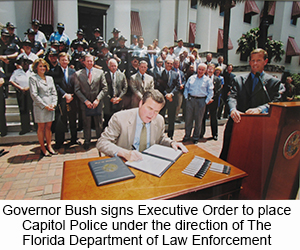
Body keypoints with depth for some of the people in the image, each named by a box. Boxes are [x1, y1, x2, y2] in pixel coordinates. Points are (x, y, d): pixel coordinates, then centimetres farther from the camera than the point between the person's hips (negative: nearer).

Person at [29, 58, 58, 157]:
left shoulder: (50, 78, 16)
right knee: (41, 127, 2)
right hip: (40, 106, -4)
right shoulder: (33, 78, 1)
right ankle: (42, 148, 12)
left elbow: (54, 92, 13)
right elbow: (34, 94, -7)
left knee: (49, 127, 8)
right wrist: (45, 105, -12)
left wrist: (53, 103, -3)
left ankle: (49, 146, 16)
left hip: (51, 106, 4)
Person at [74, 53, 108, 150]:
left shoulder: (100, 72, 5)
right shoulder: (78, 74, 3)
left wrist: (98, 99, -9)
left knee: (99, 124, 8)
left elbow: (104, 88, 1)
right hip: (85, 103, 0)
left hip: (97, 103, 0)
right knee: (86, 124, 9)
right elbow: (77, 90, 1)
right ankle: (87, 141, 26)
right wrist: (85, 101, -10)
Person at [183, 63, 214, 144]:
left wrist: (206, 101, -5)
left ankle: (196, 137, 19)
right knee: (188, 118, 4)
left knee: (198, 120, 5)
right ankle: (187, 136, 18)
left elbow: (210, 92, 3)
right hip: (190, 99, 2)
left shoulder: (207, 80, 4)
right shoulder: (191, 78, 10)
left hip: (201, 101, -1)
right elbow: (186, 88, 14)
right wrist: (186, 97, 3)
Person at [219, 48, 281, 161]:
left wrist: (259, 109, -25)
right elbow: (232, 97, 0)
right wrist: (233, 109, -22)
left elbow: (275, 102, -4)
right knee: (226, 156, 6)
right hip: (237, 123, 1)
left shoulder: (274, 82, 9)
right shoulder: (238, 79, 14)